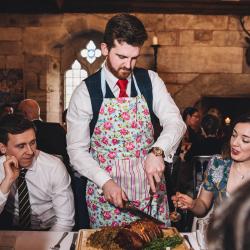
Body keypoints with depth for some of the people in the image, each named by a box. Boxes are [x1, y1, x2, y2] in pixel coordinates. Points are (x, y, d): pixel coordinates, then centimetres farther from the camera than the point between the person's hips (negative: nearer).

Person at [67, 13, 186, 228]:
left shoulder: (150, 81, 1)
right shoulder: (86, 91, -7)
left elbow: (175, 122, -7)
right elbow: (77, 150, -5)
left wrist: (157, 151, -26)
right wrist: (105, 181, -18)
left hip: (151, 189, 2)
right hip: (106, 192, -2)